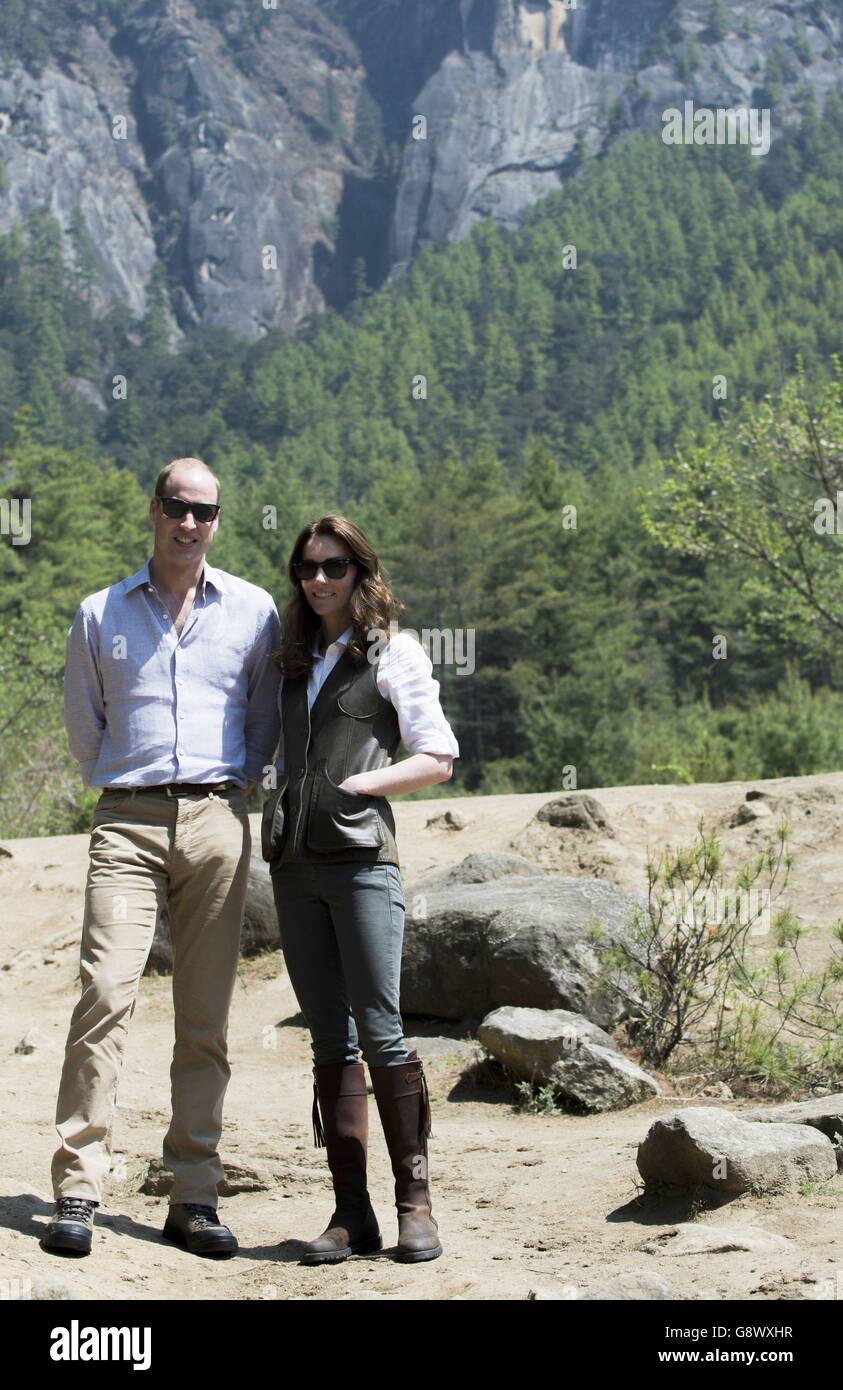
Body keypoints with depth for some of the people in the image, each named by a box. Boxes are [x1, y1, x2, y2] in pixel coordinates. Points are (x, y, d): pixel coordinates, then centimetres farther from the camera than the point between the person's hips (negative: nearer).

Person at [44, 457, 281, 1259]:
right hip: (127, 821, -1)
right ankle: (76, 1192, -12)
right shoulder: (100, 614, 11)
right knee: (104, 996, -14)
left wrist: (233, 783, 8)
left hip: (217, 818, 1)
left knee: (206, 1018, 1)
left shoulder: (253, 611, 11)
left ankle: (193, 1198, 6)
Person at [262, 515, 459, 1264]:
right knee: (330, 1039, 3)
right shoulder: (295, 660, 20)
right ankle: (352, 1212, 3)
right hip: (295, 864, 5)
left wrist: (355, 785, -10)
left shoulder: (394, 652, 3)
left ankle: (415, 1201, -3)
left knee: (379, 1031, -11)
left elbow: (438, 758, -2)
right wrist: (276, 809, 11)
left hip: (361, 857, -5)